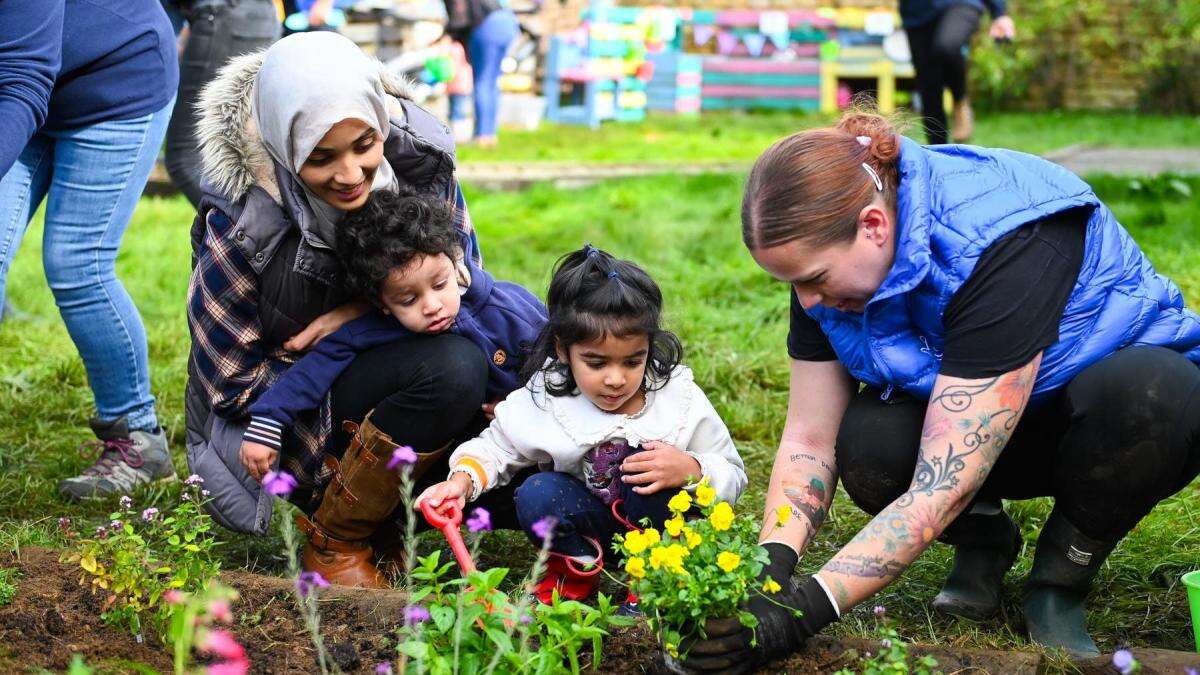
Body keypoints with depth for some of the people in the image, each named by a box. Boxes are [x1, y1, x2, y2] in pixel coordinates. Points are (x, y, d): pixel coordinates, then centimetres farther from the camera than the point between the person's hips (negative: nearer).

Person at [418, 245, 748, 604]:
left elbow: (732, 476, -10)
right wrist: (463, 480, -22)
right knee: (536, 495, -27)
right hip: (587, 520, 2)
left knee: (646, 462, -31)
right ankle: (578, 566, 2)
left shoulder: (679, 399, -17)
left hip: (653, 522, -1)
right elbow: (496, 447, 1)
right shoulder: (544, 399, -14)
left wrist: (690, 470, -33)